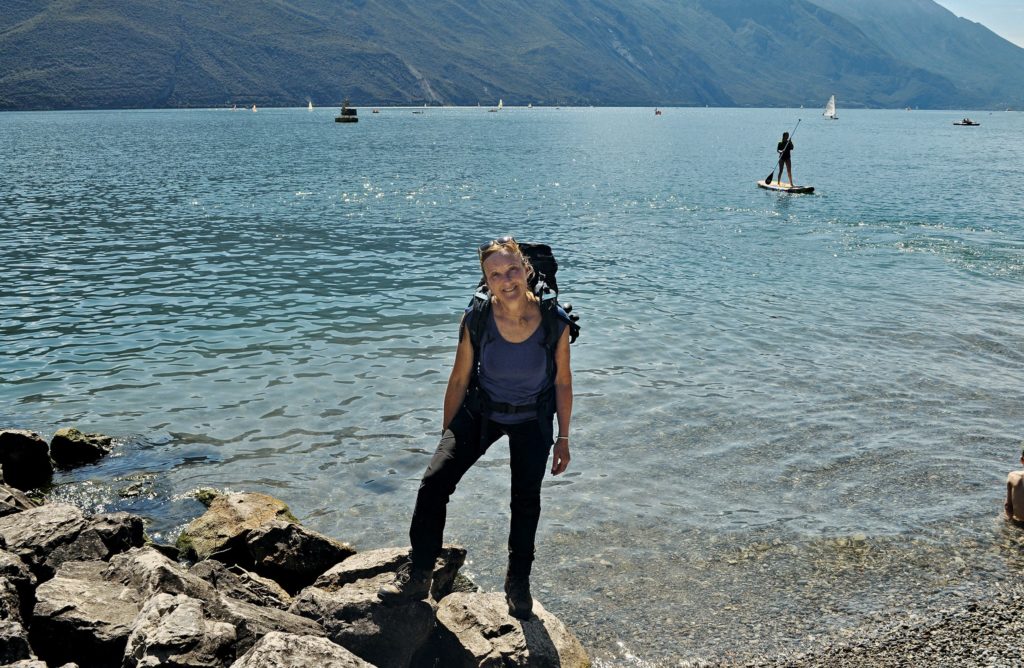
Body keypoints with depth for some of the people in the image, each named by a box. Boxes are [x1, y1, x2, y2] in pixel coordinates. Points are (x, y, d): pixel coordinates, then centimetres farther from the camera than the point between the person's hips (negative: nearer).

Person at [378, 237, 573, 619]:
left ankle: (518, 583, 38)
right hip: (480, 413, 0)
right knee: (433, 483, -13)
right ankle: (417, 576, 4)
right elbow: (459, 380, -9)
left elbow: (563, 383, -9)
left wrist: (563, 439, -1)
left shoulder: (554, 323, -24)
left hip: (532, 420, 0)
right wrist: (446, 436, 0)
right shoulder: (475, 321, -23)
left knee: (526, 503, 14)